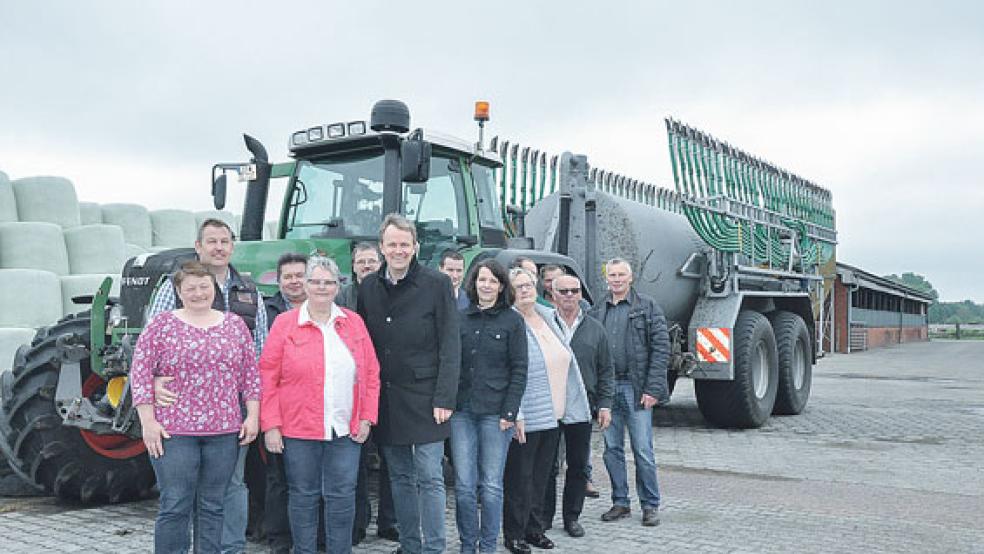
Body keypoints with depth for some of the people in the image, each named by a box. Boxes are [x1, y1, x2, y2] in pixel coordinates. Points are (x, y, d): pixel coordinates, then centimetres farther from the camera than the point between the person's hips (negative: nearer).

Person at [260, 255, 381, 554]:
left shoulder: (354, 322, 7)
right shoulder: (285, 323, 0)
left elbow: (371, 373, 9)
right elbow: (268, 377, -2)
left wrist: (367, 417, 2)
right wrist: (270, 426, -7)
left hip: (346, 429, 2)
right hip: (298, 429, -2)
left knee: (342, 497, 6)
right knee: (303, 497, 9)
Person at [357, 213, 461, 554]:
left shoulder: (437, 284, -5)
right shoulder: (368, 287, 7)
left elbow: (450, 347, -8)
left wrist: (445, 398, -13)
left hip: (424, 396, -4)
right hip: (385, 397, 5)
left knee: (429, 477, -1)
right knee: (400, 477, 13)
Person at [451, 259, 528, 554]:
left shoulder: (512, 321, 1)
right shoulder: (459, 318, 8)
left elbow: (519, 370, -1)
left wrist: (510, 412, -8)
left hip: (495, 412, -2)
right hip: (461, 411, 2)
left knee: (491, 485, 4)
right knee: (464, 485, 3)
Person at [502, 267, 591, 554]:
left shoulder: (548, 317, 12)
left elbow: (566, 360, 19)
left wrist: (573, 405, 16)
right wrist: (516, 415, -21)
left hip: (554, 414, 7)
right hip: (527, 417, -7)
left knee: (541, 476, 15)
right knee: (519, 478, 2)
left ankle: (534, 528, 26)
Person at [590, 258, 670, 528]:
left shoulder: (647, 306, 0)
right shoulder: (597, 311, 11)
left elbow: (661, 348, -5)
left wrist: (653, 389, -12)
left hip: (636, 388, -4)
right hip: (606, 387, 4)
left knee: (643, 450, -1)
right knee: (612, 449, 9)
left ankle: (650, 505, 12)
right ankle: (620, 502, 21)